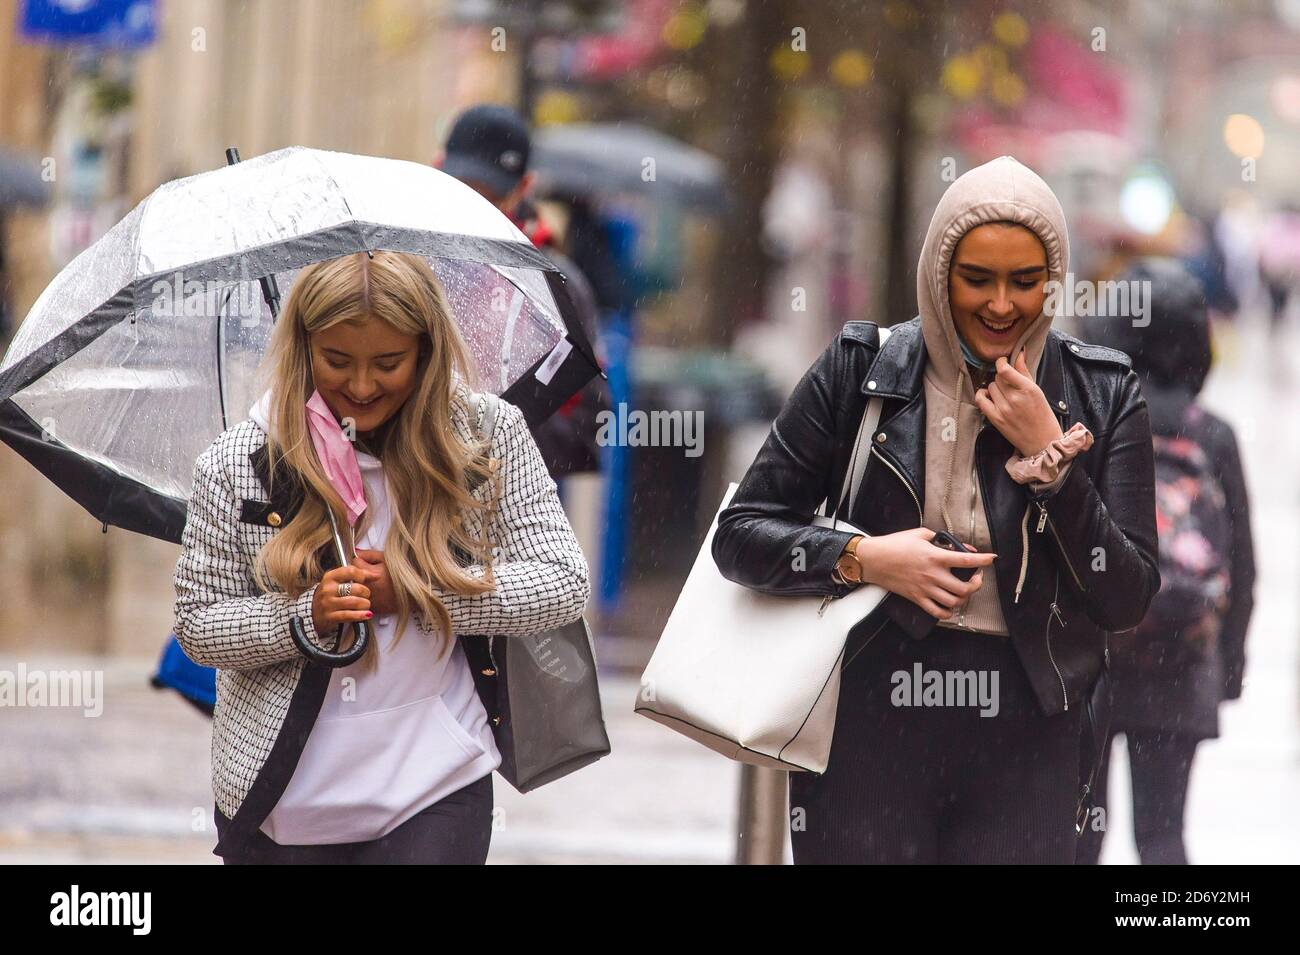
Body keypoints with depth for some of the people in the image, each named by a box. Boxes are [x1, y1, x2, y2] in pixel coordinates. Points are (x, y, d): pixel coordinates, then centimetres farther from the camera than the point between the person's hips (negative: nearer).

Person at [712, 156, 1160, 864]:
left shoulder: (1101, 394, 3)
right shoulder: (859, 369, 0)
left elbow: (1127, 600, -2)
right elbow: (739, 536, 1)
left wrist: (1051, 456, -11)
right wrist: (863, 558, -15)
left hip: (1024, 749, 1)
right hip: (869, 726, -1)